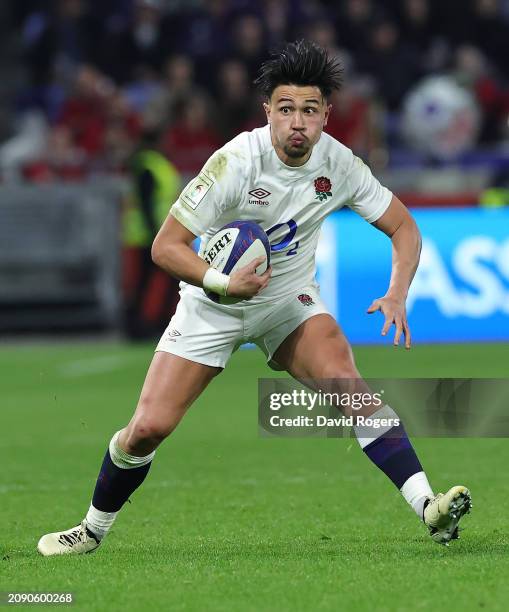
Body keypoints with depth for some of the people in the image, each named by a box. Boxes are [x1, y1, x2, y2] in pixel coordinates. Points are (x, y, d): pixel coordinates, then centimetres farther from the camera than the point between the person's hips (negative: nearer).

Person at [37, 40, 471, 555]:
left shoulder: (338, 164, -14)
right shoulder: (237, 161, -25)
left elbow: (403, 227, -3)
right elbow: (165, 246, -21)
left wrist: (396, 294, -21)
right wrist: (225, 283, -36)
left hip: (290, 299, 2)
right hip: (215, 303, -2)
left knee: (344, 379, -26)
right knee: (149, 427, -8)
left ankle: (427, 506, -31)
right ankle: (93, 529, 18)